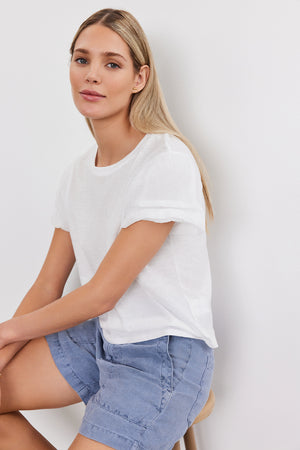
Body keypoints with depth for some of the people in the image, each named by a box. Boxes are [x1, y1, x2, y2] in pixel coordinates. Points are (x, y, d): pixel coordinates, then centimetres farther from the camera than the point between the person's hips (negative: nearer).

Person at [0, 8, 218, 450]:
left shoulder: (167, 162, -19)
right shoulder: (77, 172, 5)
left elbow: (102, 293, -17)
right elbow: (48, 287, 7)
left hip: (166, 352, -7)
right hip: (96, 336, 8)